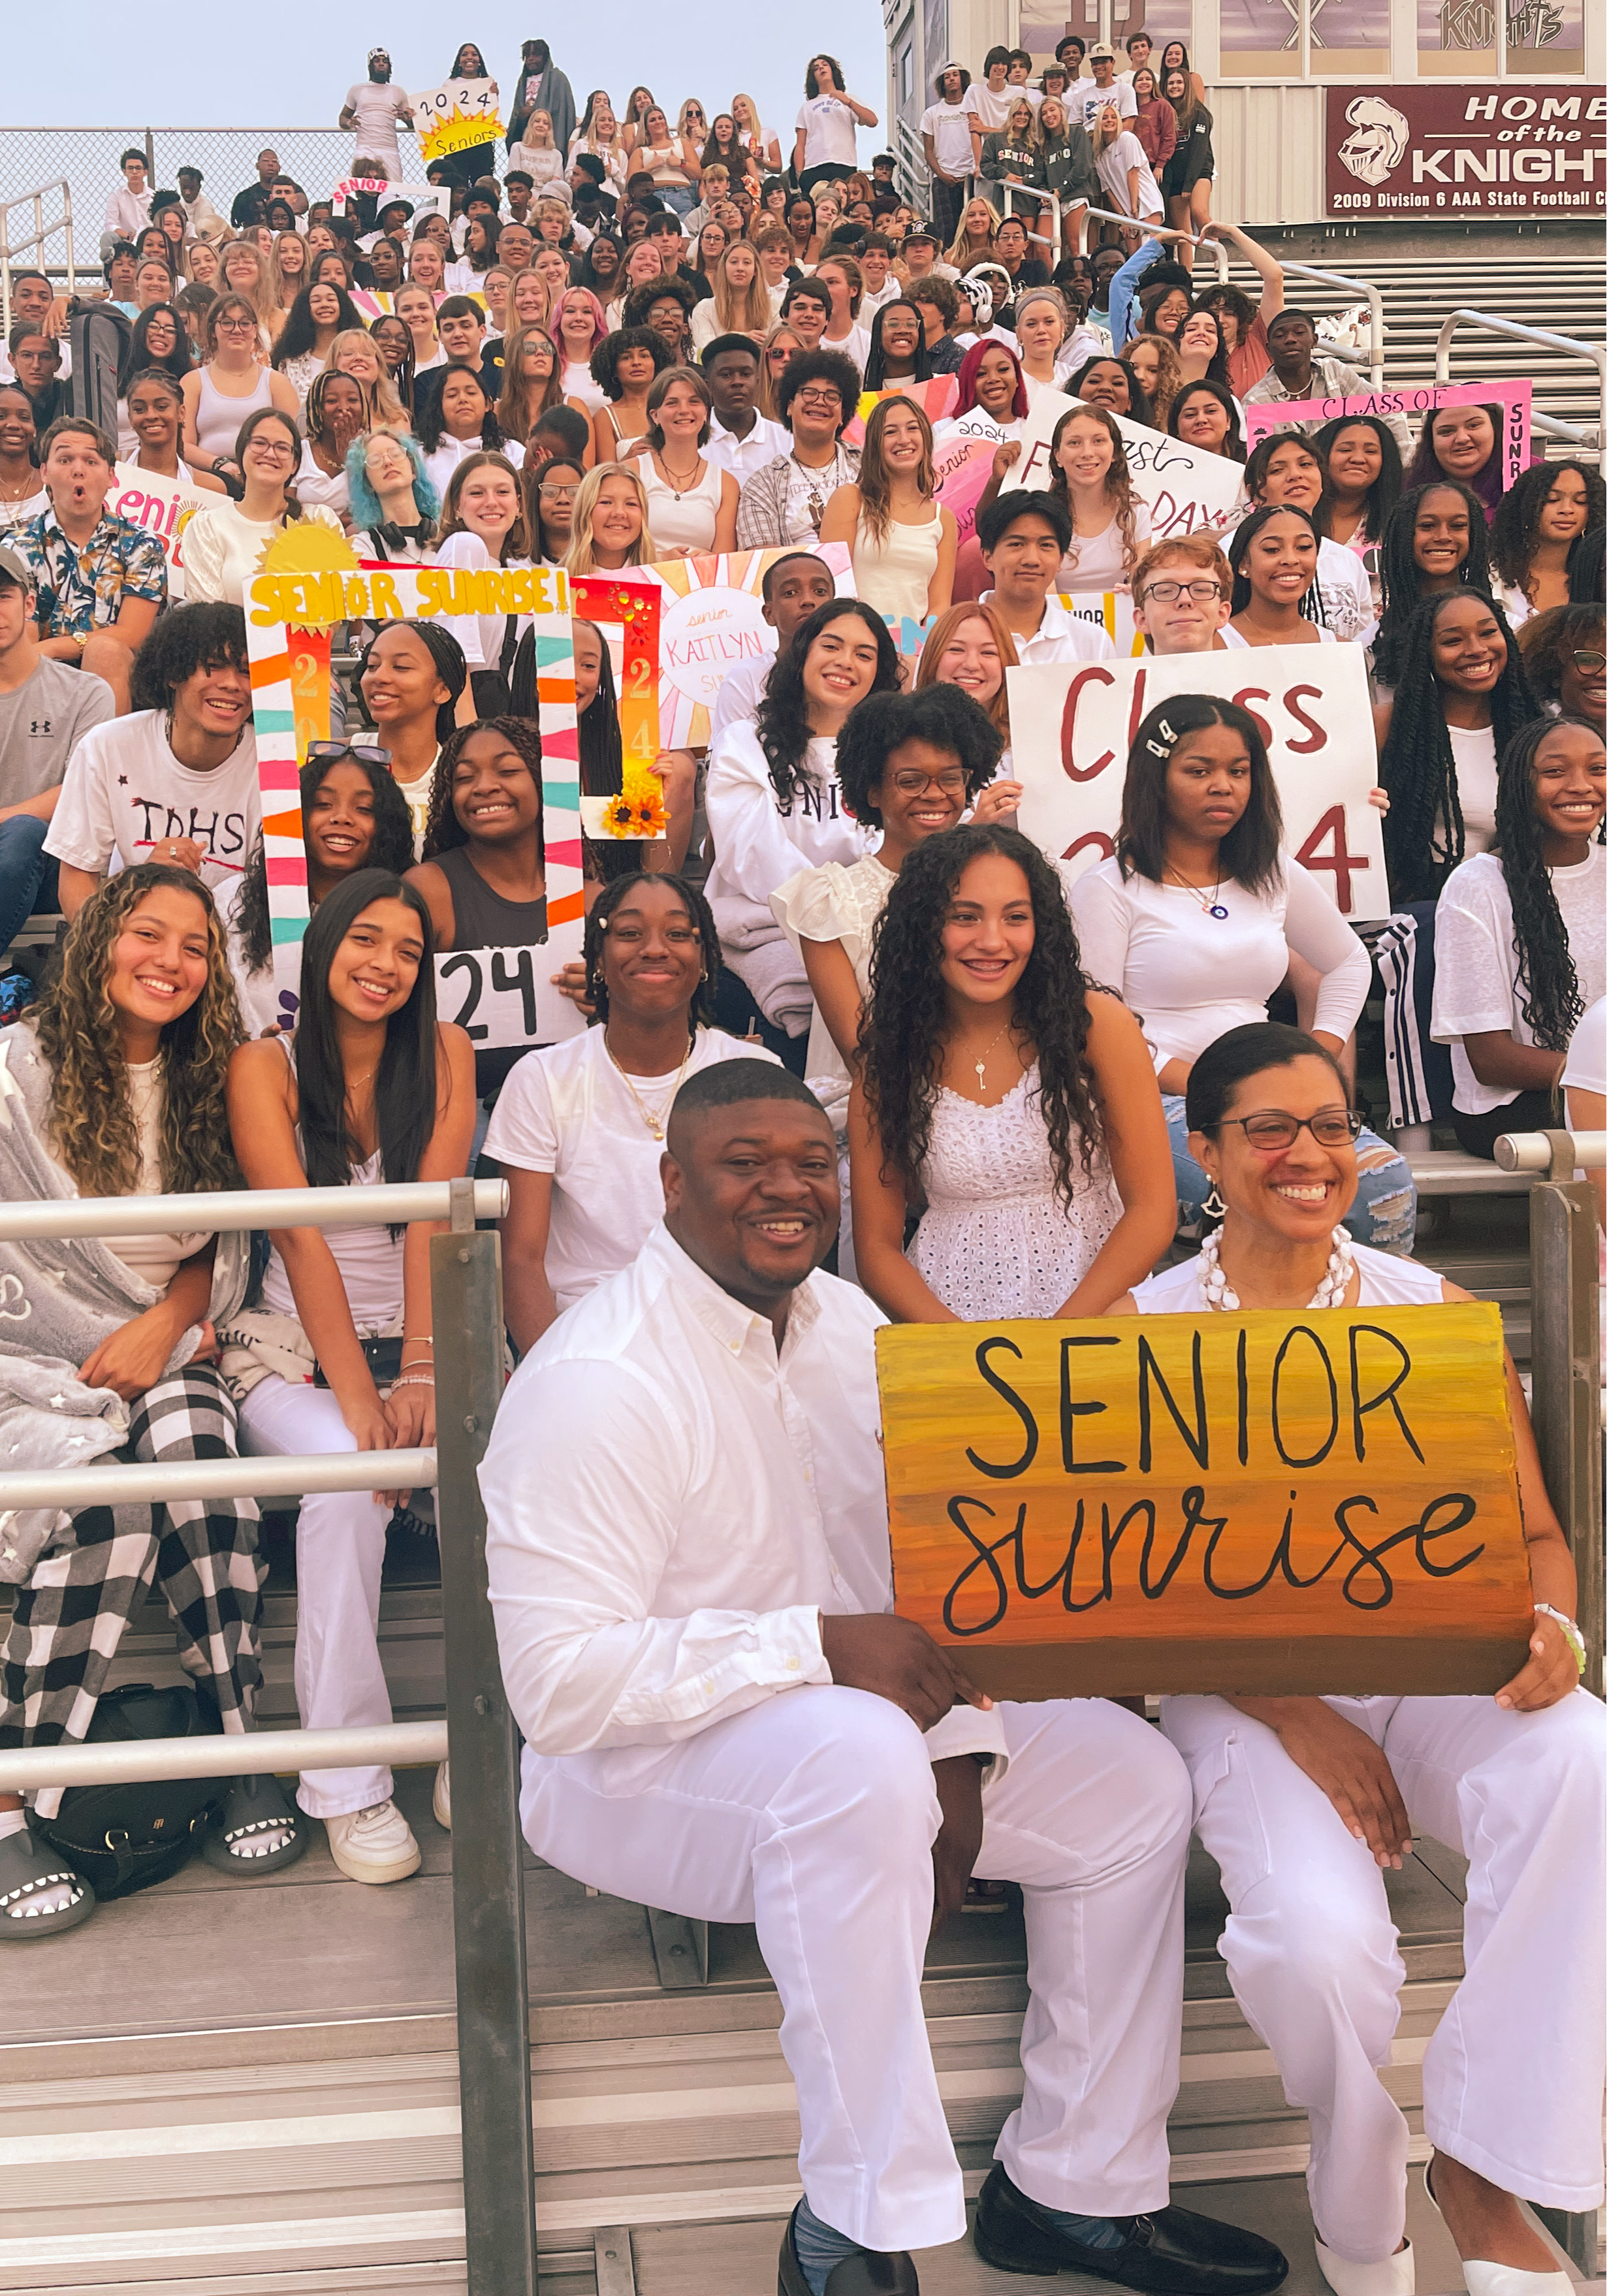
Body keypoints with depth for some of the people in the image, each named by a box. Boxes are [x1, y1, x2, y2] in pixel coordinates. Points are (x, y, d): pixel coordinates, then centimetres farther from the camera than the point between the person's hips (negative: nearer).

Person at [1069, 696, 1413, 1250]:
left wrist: (1320, 1059, 13)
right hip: (1157, 1102, -5)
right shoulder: (1108, 888, 0)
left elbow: (1348, 962, 31)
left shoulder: (1274, 876, 16)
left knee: (1387, 1181, -22)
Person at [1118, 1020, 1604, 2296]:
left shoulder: (1439, 1315, 9)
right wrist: (1294, 1716, -15)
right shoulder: (1142, 1331, 3)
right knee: (1318, 1937, -31)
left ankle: (1482, 2170, -16)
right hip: (1240, 1687, -2)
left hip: (1434, 1665, 2)